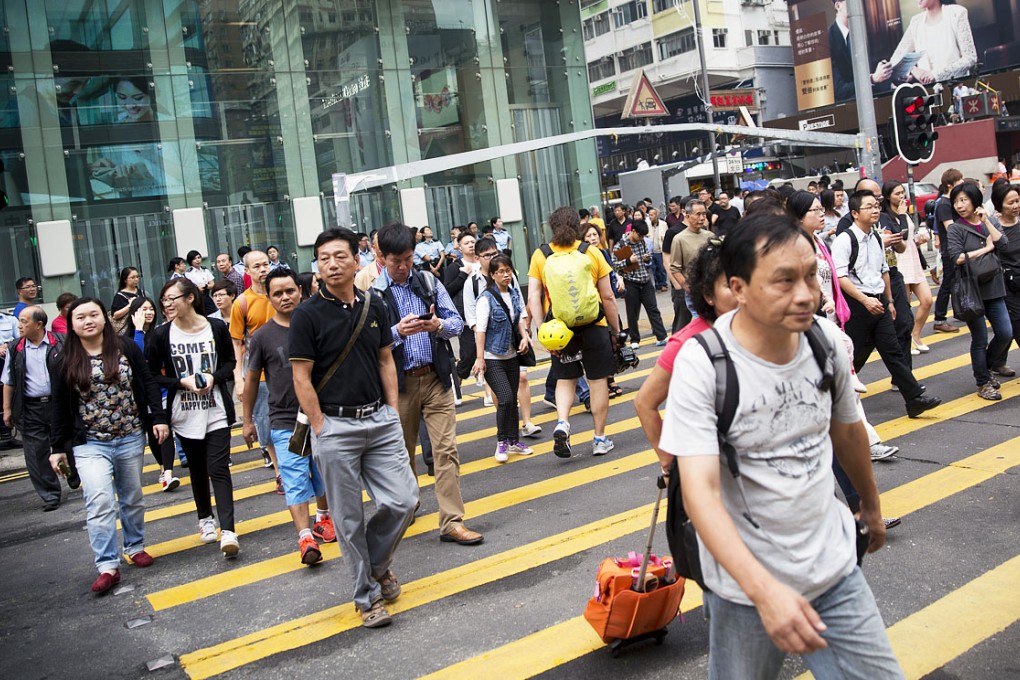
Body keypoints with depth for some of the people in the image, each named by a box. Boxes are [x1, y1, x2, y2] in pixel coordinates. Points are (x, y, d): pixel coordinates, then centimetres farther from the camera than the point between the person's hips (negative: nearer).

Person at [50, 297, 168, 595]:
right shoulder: (66, 360, -2)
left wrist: (158, 418, -6)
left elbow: (148, 384, 3)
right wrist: (57, 447, 2)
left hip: (130, 439, 2)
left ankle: (135, 546, 33)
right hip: (90, 444, -1)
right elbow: (60, 407, 2)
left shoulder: (126, 348, -2)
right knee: (99, 502, -14)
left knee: (133, 498, 14)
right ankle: (107, 566, -9)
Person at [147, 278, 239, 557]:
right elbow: (152, 375, 1)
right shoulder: (161, 335, -4)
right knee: (198, 469, 16)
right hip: (185, 416, 2)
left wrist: (214, 377, -12)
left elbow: (230, 362, 7)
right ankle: (205, 519, 35)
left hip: (217, 412, -2)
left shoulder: (217, 327, -5)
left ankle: (227, 531, -11)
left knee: (219, 469, -8)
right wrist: (182, 382, -15)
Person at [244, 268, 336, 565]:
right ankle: (305, 538, -9)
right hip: (285, 421, -2)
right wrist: (247, 421, 9)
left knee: (324, 475, 15)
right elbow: (252, 379, 6)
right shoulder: (263, 336, -3)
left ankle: (323, 517, 36)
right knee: (296, 482, -7)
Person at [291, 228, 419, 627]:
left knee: (402, 501, 0)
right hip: (334, 426, -4)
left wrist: (393, 413, 6)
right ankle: (367, 595, 20)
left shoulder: (374, 305, 7)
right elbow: (301, 378, -7)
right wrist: (320, 430, -10)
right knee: (350, 519, 4)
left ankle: (377, 563, 28)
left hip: (380, 420, 4)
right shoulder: (307, 315, -7)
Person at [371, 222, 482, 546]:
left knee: (446, 449, -4)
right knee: (402, 452, 13)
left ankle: (452, 522, 0)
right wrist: (397, 332, -26)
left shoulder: (428, 282, 6)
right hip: (399, 383, -2)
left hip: (436, 378, 2)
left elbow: (458, 322, 4)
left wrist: (439, 325, -16)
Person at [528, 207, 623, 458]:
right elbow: (608, 296, 0)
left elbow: (533, 298, -6)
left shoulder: (540, 255, 1)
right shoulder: (591, 252, -1)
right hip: (593, 326, -1)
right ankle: (600, 439, 16)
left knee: (565, 379, 16)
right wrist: (616, 330, 8)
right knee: (598, 380, 10)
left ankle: (562, 423, -7)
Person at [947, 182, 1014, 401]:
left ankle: (986, 366, 28)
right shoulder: (956, 229, -3)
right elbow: (957, 258, -16)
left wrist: (986, 221, -7)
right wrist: (986, 248, -10)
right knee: (980, 339, 2)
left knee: (1006, 333, 3)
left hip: (993, 289, 4)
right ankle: (983, 383, 14)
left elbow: (1004, 244, -8)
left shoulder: (989, 224, 10)